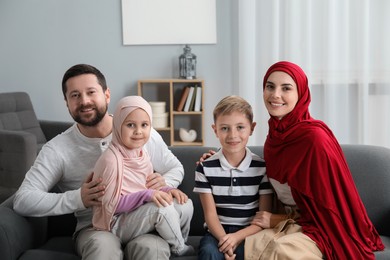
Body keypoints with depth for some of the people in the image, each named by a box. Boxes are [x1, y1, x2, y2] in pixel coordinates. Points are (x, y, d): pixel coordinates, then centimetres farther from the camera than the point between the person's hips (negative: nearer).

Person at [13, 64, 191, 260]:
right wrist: (77, 199, -24)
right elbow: (22, 200, -11)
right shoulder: (57, 149, -5)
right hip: (94, 228, -1)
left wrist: (163, 183, -11)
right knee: (103, 244, -37)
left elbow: (176, 168, 14)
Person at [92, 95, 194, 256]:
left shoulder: (142, 155, 3)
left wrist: (167, 190, -9)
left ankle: (180, 244, 12)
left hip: (137, 216, 8)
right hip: (116, 225, -8)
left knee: (185, 204, -4)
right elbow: (111, 204, -22)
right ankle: (179, 248, -4)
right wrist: (147, 195, -30)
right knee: (161, 207, -28)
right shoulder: (111, 159, -22)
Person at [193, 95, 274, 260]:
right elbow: (210, 214, -4)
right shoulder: (205, 168, 0)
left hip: (249, 233, 0)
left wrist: (237, 237, -18)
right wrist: (224, 239, -23)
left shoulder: (262, 168, -1)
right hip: (218, 232, 1)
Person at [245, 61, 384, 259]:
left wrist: (278, 219, -11)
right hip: (289, 223, 6)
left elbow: (327, 204, -13)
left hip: (319, 226, -6)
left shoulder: (314, 137, -18)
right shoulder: (274, 135, 3)